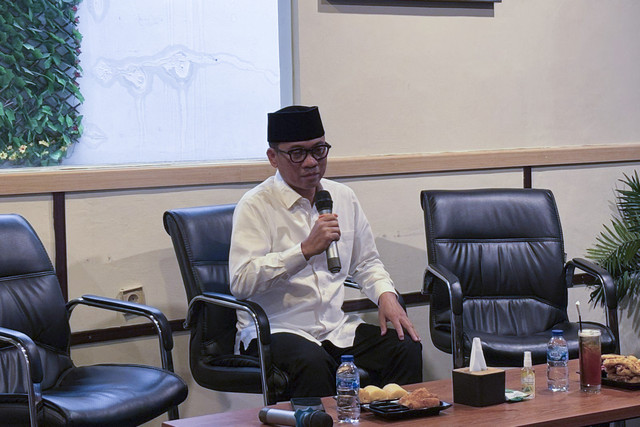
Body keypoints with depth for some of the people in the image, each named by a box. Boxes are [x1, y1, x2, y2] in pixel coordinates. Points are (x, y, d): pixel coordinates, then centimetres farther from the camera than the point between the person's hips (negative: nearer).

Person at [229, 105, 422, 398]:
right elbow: (241, 282, -19)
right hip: (275, 330, -5)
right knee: (313, 362, -36)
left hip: (337, 328, 6)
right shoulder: (256, 206, -6)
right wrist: (306, 249, -23)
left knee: (407, 348, -17)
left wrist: (386, 295, 4)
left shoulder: (343, 197, 14)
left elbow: (366, 262, 25)